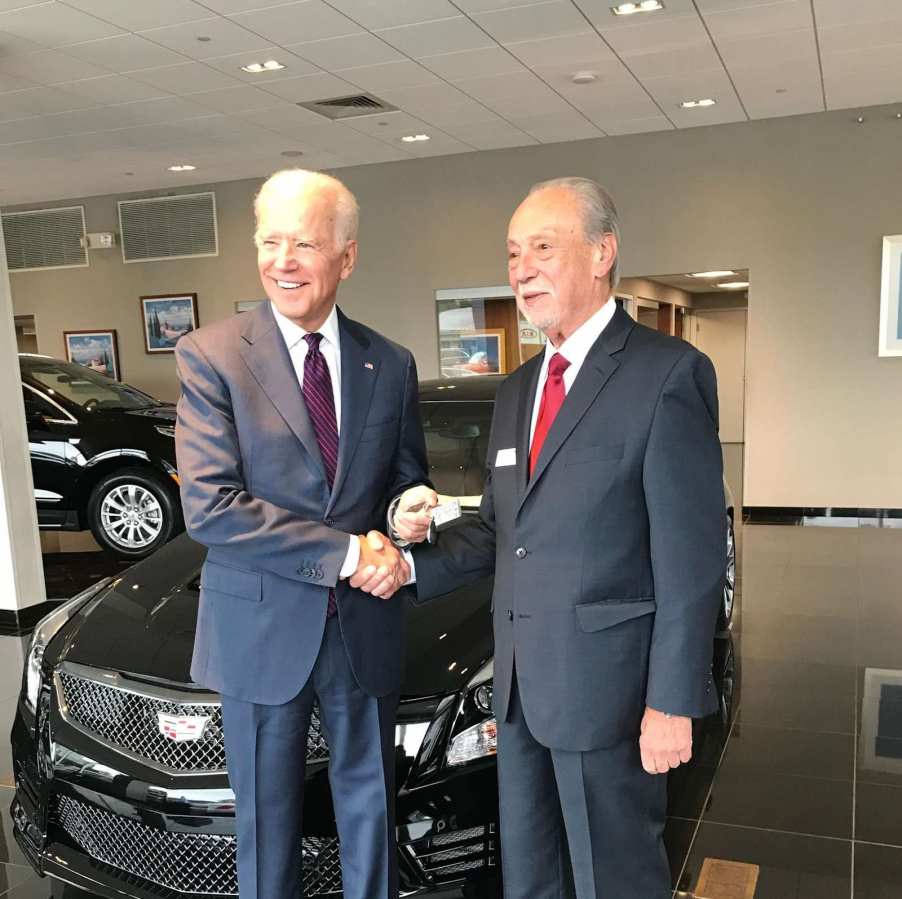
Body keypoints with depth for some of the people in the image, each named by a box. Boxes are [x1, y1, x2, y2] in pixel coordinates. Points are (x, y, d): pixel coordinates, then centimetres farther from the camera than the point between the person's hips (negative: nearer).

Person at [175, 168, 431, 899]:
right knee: (266, 831, 16)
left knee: (371, 819, 19)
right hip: (260, 633, -2)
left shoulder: (391, 365, 2)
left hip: (364, 630, 3)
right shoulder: (210, 355, -9)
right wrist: (348, 553, -20)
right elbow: (209, 508, -17)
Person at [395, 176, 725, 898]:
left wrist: (673, 703, -15)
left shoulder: (669, 373, -12)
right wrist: (415, 566, -4)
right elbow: (497, 528, 12)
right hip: (521, 683, 7)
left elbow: (691, 554, -15)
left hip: (608, 685, -7)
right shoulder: (517, 390, 12)